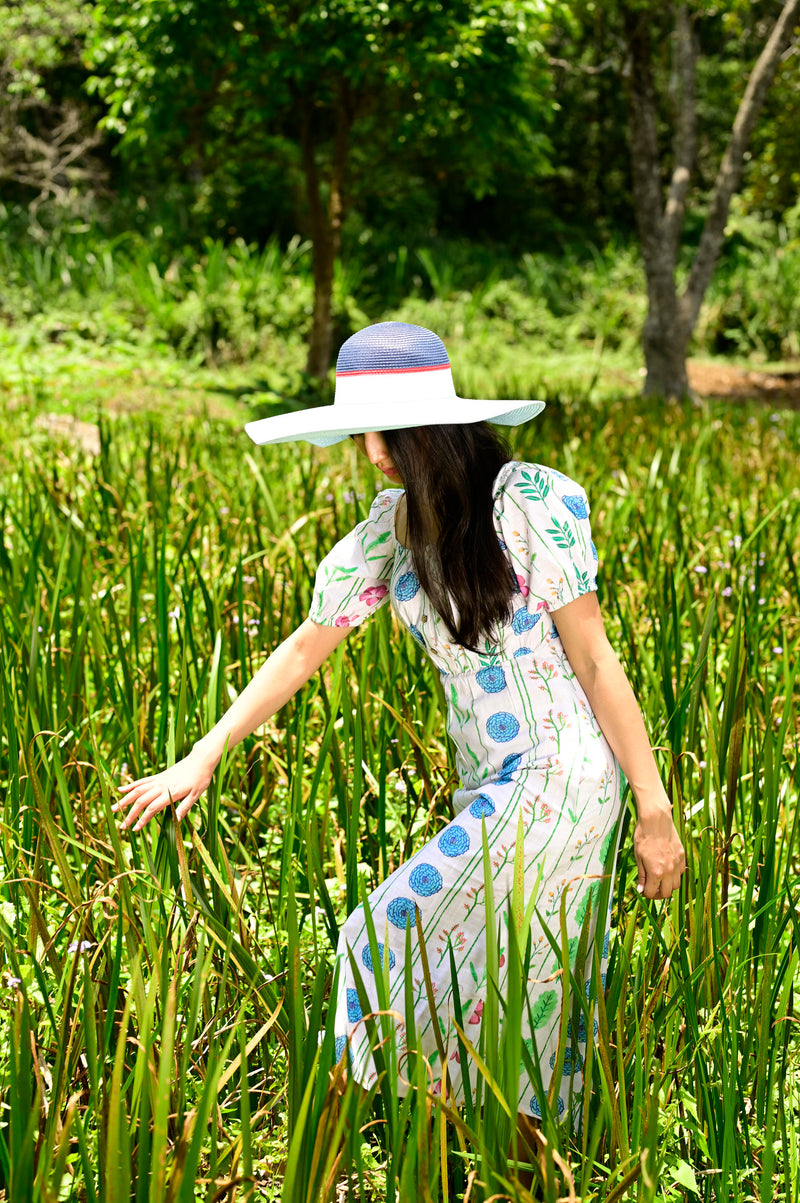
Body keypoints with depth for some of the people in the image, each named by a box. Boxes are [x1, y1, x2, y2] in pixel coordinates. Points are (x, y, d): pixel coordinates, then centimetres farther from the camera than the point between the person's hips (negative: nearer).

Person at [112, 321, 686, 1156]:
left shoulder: (534, 502, -13)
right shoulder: (397, 521, 5)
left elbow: (594, 662, -11)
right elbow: (309, 645, 9)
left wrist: (654, 812, -9)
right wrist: (203, 757, 6)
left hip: (560, 780, -6)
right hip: (489, 790, 6)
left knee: (399, 940, -11)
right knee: (529, 1002, 10)